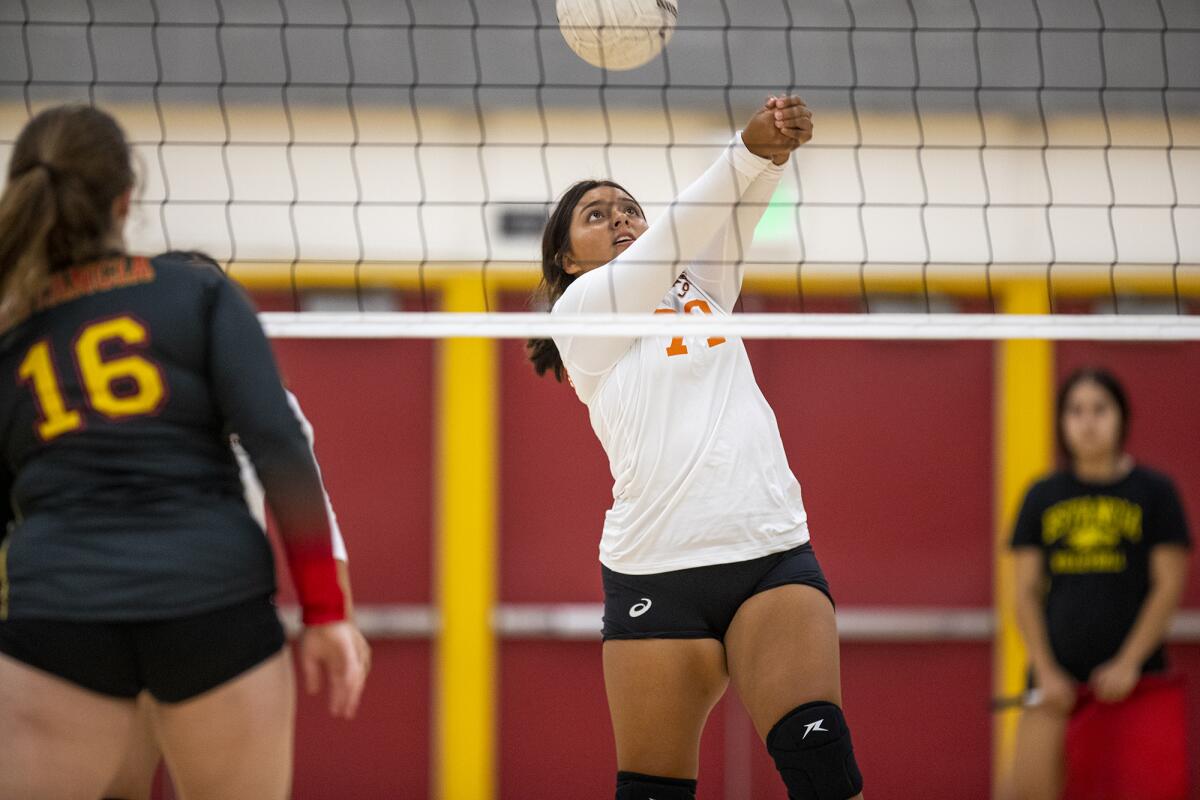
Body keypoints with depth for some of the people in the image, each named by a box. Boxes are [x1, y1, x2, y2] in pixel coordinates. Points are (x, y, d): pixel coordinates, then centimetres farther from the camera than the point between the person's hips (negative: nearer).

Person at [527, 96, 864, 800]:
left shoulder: (702, 287, 21)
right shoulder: (579, 311, 7)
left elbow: (732, 219, 2)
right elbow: (676, 234, -8)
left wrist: (775, 150, -19)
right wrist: (750, 151, -20)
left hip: (772, 552, 3)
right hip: (654, 574, -3)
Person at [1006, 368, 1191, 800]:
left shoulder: (1154, 492, 3)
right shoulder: (1042, 497, 9)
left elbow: (1168, 586, -1)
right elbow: (1026, 592, 8)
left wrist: (1129, 662, -9)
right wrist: (1044, 669, -4)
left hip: (1130, 672, -2)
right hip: (1057, 673, 2)